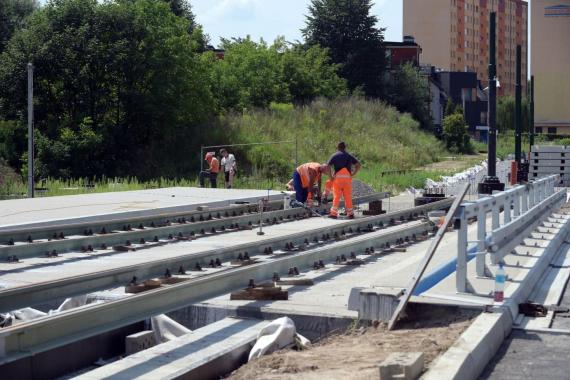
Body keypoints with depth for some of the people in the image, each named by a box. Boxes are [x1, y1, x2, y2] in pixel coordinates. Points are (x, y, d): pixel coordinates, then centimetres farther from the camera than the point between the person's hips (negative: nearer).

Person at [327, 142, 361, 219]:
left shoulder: (334, 156, 8)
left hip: (337, 177, -2)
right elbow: (358, 165, 8)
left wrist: (331, 176, 0)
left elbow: (328, 166, -5)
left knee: (336, 196, 1)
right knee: (348, 196, 6)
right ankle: (350, 213, 7)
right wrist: (353, 174, 7)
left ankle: (334, 213, -2)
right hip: (347, 177, 2)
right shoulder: (349, 155, 16)